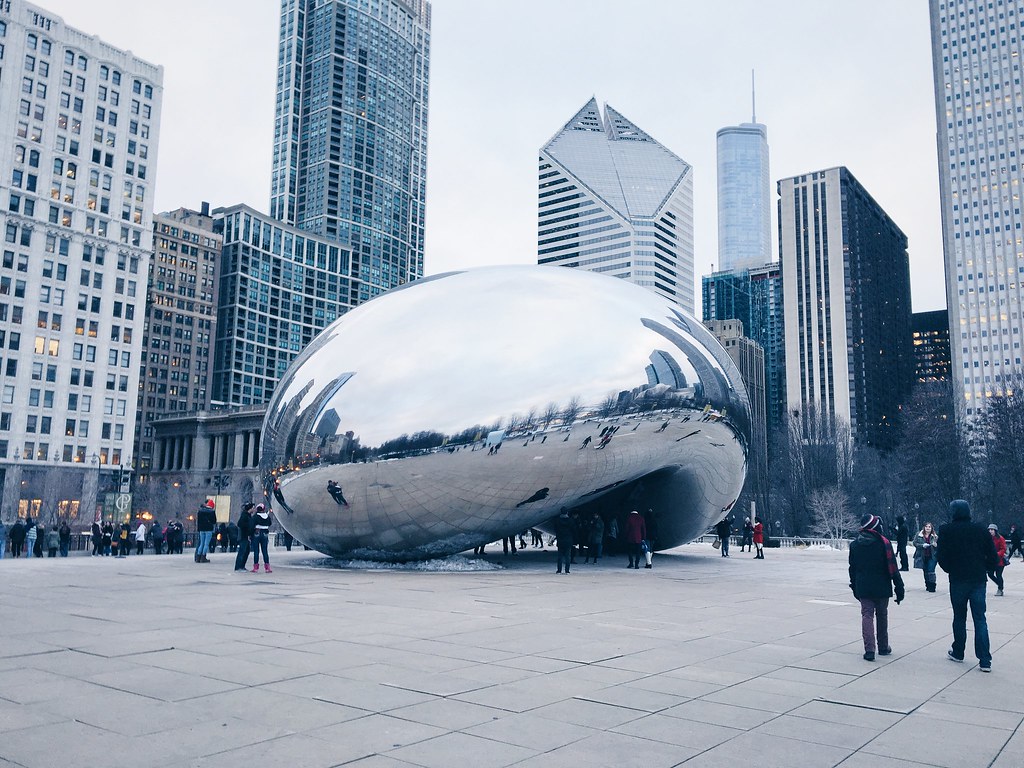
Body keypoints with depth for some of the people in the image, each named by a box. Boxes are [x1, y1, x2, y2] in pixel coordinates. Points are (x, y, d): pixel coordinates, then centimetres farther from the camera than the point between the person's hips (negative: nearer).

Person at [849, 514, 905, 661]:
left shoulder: (855, 544, 3)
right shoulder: (883, 543, -10)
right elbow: (892, 567, -10)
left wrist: (855, 588, 18)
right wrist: (899, 587, -5)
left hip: (863, 588, 2)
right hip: (882, 588, -2)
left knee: (867, 615, 2)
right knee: (882, 616, 13)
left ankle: (869, 649, -10)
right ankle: (883, 647, 25)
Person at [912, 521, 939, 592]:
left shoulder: (935, 536, 3)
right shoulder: (919, 535, 3)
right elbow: (915, 543, 0)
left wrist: (936, 545, -14)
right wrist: (922, 545, -15)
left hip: (932, 557, -2)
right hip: (922, 557, 2)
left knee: (931, 571, -11)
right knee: (925, 571, 11)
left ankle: (932, 586, -6)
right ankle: (927, 585, 23)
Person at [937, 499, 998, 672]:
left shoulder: (946, 530, -5)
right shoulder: (980, 530, 2)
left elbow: (942, 558, -7)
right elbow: (993, 557, 1)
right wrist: (983, 570, 14)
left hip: (957, 580, -2)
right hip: (978, 580, 2)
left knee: (959, 617, 13)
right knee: (980, 619, 4)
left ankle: (958, 653, 23)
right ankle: (985, 661, 0)